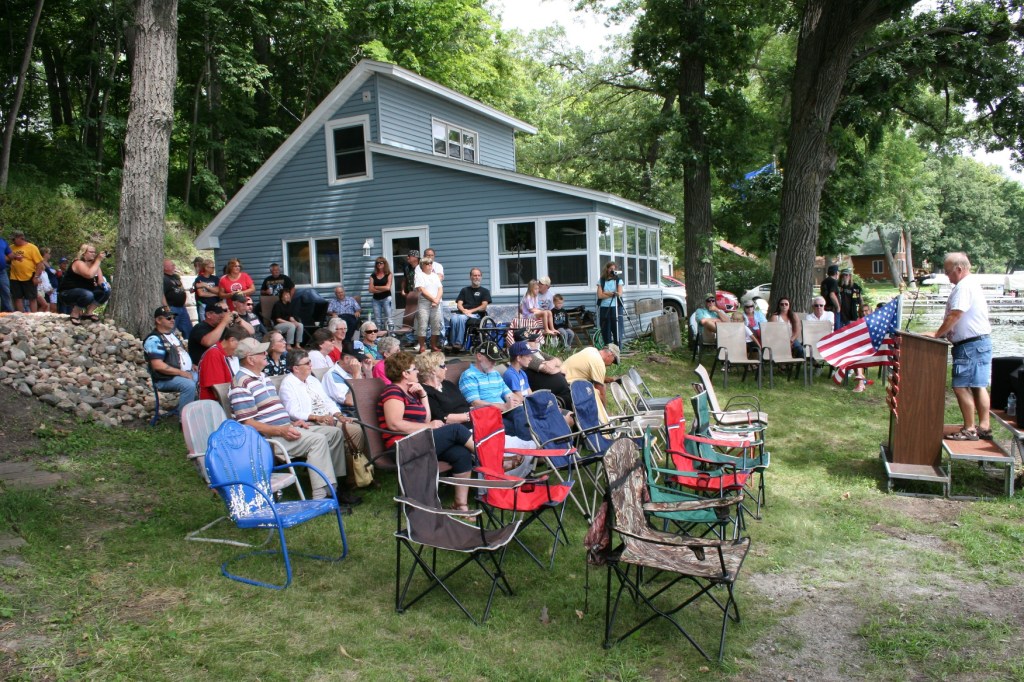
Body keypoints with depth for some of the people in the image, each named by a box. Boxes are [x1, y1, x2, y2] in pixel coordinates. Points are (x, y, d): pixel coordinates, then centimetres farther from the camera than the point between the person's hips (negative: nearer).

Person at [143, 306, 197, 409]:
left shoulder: (172, 334, 17)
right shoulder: (154, 340, -11)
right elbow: (158, 365, -20)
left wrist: (193, 365, 8)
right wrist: (181, 373, -20)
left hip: (186, 372, 9)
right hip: (166, 379, -9)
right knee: (189, 385, -33)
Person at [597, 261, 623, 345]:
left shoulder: (618, 280, 6)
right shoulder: (601, 281, 7)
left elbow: (619, 294, -6)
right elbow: (600, 295, -4)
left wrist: (606, 293, -8)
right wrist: (612, 294, -7)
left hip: (615, 307, -1)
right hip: (604, 308, 1)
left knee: (616, 329, -3)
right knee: (605, 330, 3)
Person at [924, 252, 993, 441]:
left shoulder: (963, 287, -17)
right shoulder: (972, 284, 18)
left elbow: (954, 315, -22)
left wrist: (937, 334, -13)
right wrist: (944, 334, 16)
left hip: (970, 345, -11)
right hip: (981, 342, 11)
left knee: (961, 386, -7)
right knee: (978, 386, 12)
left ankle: (969, 429, -3)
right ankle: (984, 427, 17)